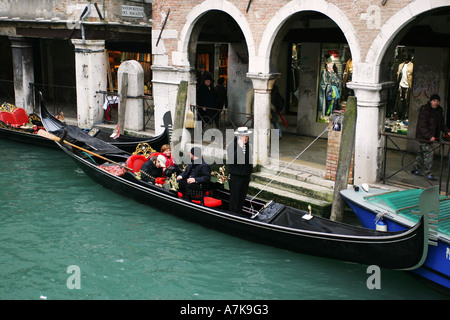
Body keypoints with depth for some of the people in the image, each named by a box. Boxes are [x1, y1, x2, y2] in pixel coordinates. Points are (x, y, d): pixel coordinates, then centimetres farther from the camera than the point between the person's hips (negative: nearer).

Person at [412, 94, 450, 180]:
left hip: (431, 137, 8)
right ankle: (427, 173, -5)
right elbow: (422, 125, -19)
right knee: (428, 154, -9)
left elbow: (441, 124, 21)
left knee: (421, 153, 15)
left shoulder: (439, 111, 12)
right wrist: (429, 136, -26)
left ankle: (416, 169, 25)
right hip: (424, 137, -8)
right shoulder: (424, 110, -14)